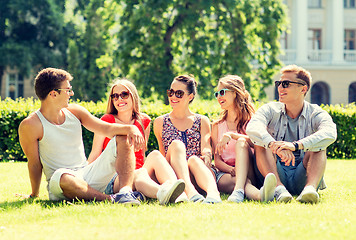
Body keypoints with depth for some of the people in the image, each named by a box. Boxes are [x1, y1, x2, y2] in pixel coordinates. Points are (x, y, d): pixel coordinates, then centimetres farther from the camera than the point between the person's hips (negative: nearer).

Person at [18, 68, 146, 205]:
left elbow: (106, 128, 2)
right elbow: (34, 163, -3)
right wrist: (34, 194, 0)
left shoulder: (74, 112, 7)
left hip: (87, 175, 6)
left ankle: (125, 190, -29)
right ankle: (112, 199, -32)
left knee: (123, 138, -7)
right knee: (63, 177, -44)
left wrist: (131, 128, -16)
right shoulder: (30, 125, -9)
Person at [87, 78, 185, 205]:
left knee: (155, 155, -28)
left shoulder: (144, 121, 17)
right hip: (114, 179, -4)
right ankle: (161, 194, -73)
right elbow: (95, 154, 5)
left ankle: (170, 185, -60)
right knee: (139, 175, -38)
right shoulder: (107, 120, 6)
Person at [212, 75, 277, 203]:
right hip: (224, 174, 1)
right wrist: (231, 169, -14)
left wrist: (231, 135, -23)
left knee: (242, 142, -30)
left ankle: (239, 190, -58)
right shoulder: (217, 126, 19)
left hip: (249, 172, -1)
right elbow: (217, 160, 9)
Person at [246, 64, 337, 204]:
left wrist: (296, 145, -40)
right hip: (276, 174, 1)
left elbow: (330, 134, -24)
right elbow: (252, 128, -19)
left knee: (319, 146, -21)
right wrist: (275, 145, -40)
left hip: (302, 179, -1)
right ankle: (278, 188, -40)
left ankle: (311, 187, -45)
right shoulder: (270, 110, 4)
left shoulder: (316, 114, 0)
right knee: (261, 141, -19)